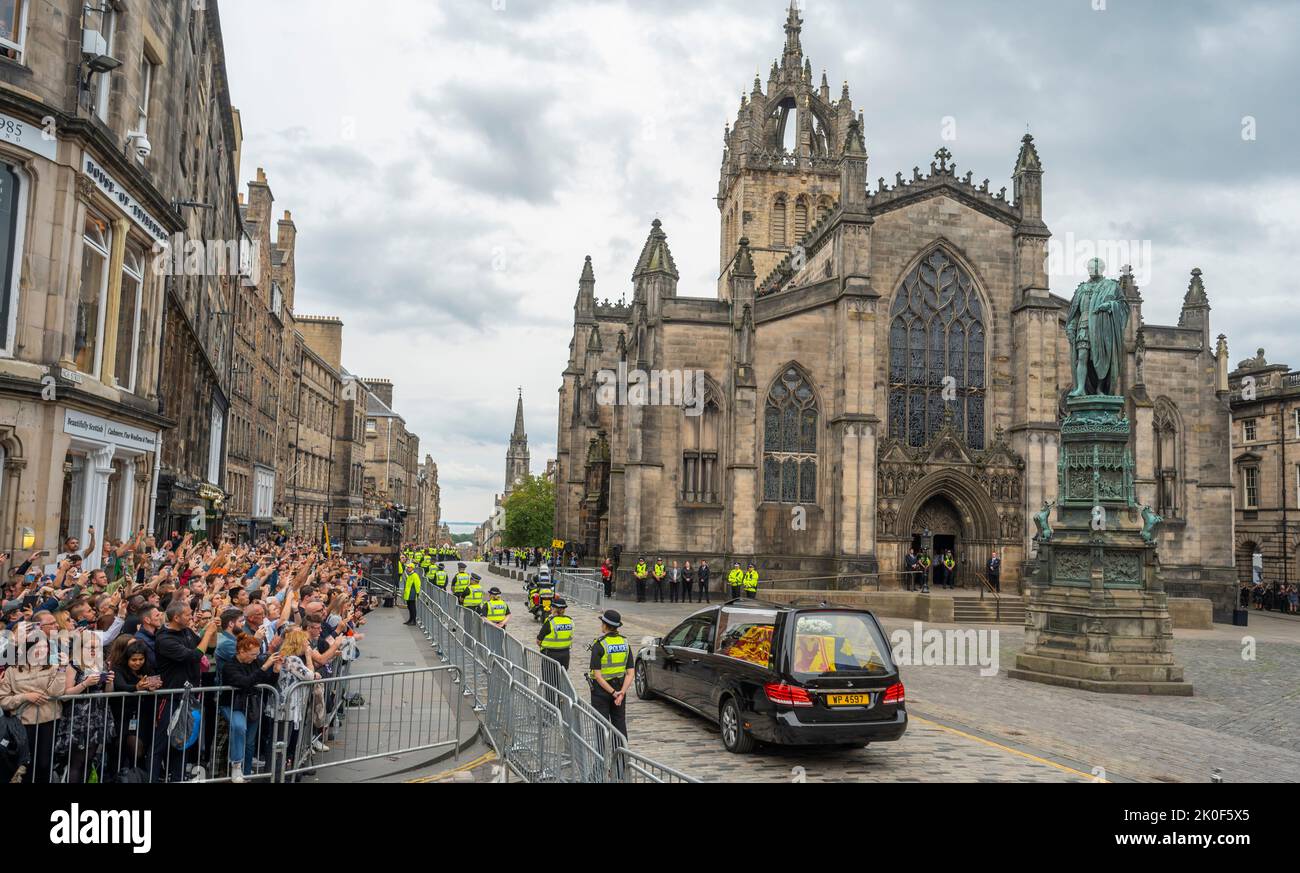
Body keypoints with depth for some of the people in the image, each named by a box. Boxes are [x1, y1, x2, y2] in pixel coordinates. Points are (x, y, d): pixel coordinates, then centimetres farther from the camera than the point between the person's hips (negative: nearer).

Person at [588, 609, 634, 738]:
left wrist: (613, 693, -17)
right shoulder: (625, 643, 0)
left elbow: (598, 675, -20)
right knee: (620, 723, 13)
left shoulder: (599, 645, -16)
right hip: (620, 687, 5)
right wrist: (622, 692, -11)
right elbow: (631, 673, -4)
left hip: (601, 690, -5)